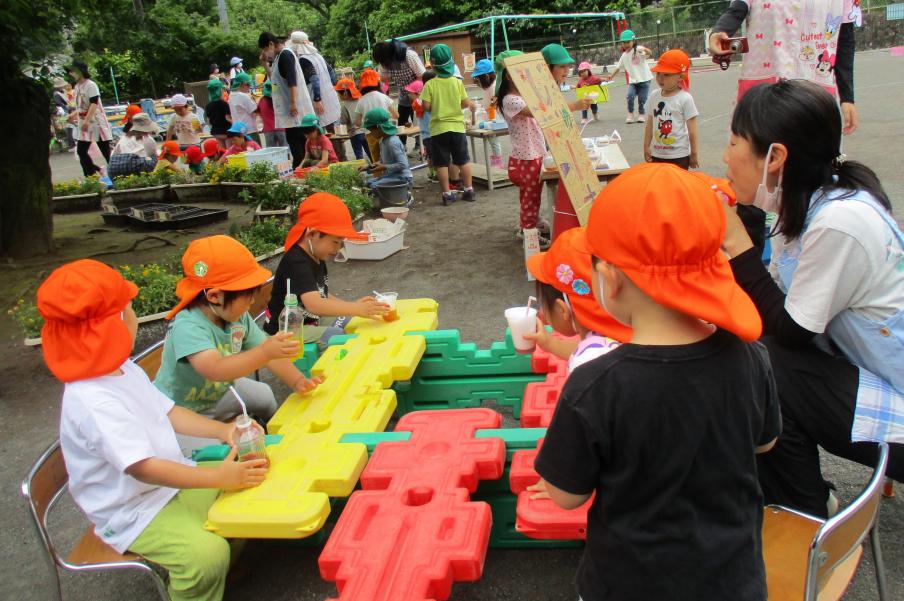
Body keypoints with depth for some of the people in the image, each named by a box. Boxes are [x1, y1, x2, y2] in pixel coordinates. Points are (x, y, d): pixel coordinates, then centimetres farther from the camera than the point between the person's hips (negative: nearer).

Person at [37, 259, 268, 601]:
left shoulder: (123, 369, 3)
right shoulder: (93, 402, -30)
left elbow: (167, 412, 9)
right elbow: (143, 468, -34)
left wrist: (223, 431, -6)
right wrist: (219, 477, -34)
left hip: (173, 481, 10)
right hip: (132, 512, -9)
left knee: (250, 487, 3)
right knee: (207, 553, -31)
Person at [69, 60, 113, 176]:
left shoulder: (90, 85, -12)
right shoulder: (77, 86, 13)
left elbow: (94, 104, -20)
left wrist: (86, 121, -26)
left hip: (97, 123, -8)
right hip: (84, 124, 8)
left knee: (106, 152, -4)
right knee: (81, 150, 4)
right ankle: (91, 174, 10)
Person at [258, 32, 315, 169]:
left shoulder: (285, 54, -10)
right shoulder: (279, 56, 19)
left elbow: (292, 80, -21)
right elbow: (274, 79, 29)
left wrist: (293, 103, -27)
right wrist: (265, 63, 19)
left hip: (294, 108, -10)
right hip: (287, 107, 10)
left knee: (294, 139, -10)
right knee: (295, 139, 10)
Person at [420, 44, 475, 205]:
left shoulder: (430, 84, -10)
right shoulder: (457, 82, -5)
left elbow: (426, 106, -11)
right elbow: (465, 103, -2)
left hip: (438, 128, -1)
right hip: (457, 126, 2)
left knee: (442, 163, 5)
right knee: (463, 160, 13)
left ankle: (447, 194, 6)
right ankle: (469, 190, 17)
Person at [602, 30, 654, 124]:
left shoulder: (639, 49, -11)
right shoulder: (624, 55, 7)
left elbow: (650, 53, -27)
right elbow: (618, 67, 18)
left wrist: (645, 50, -49)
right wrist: (611, 76, 5)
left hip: (644, 79, -3)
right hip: (632, 80, 4)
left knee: (642, 99, 0)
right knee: (630, 96, -18)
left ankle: (641, 115, 22)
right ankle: (631, 114, 0)